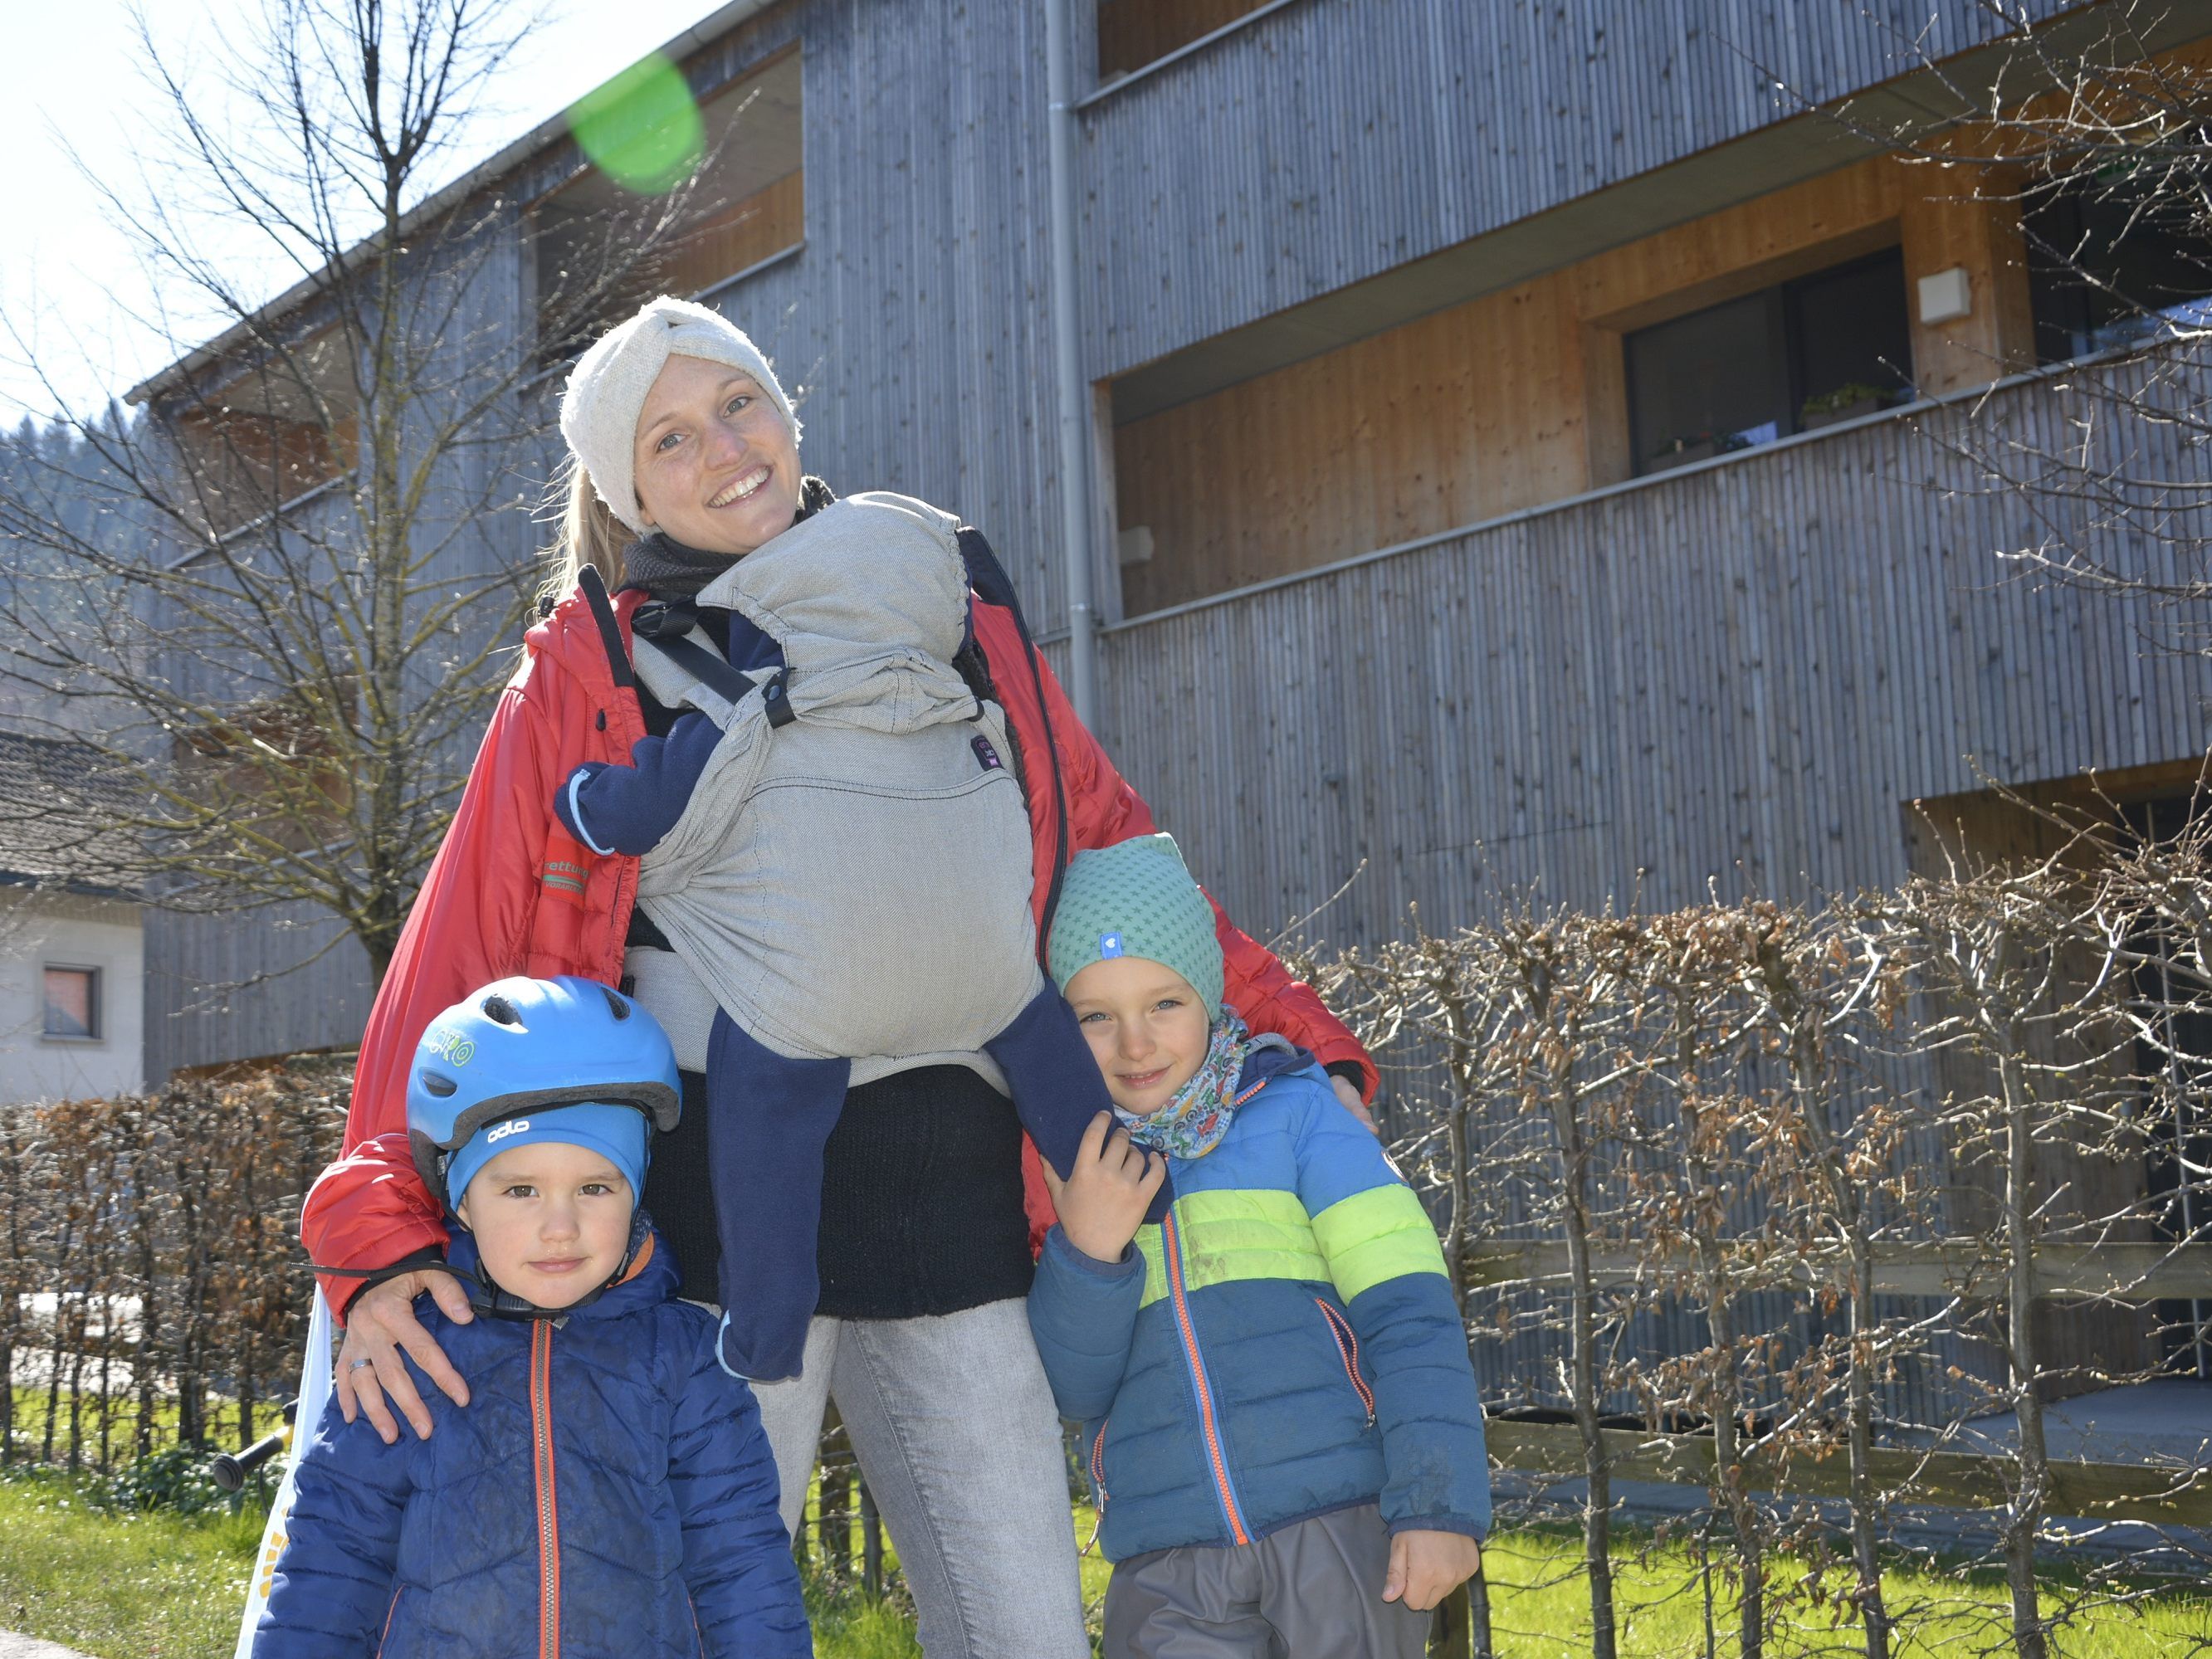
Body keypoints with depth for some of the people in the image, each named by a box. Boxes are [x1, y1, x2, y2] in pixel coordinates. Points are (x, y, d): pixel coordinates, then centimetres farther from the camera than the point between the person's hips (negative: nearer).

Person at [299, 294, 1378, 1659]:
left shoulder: (955, 612, 11)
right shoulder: (593, 671, 3)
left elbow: (1110, 847, 16)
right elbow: (462, 950, -3)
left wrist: (1295, 1036, 10)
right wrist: (389, 1231, -14)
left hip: (950, 1209, 3)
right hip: (722, 1196, -2)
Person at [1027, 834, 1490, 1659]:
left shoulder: (1294, 1113, 0)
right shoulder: (1070, 1169, 9)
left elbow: (1409, 1314, -4)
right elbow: (1071, 1388, 4)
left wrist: (1439, 1502, -12)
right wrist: (1086, 1249, -11)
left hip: (1342, 1521, -2)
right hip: (1170, 1565, 2)